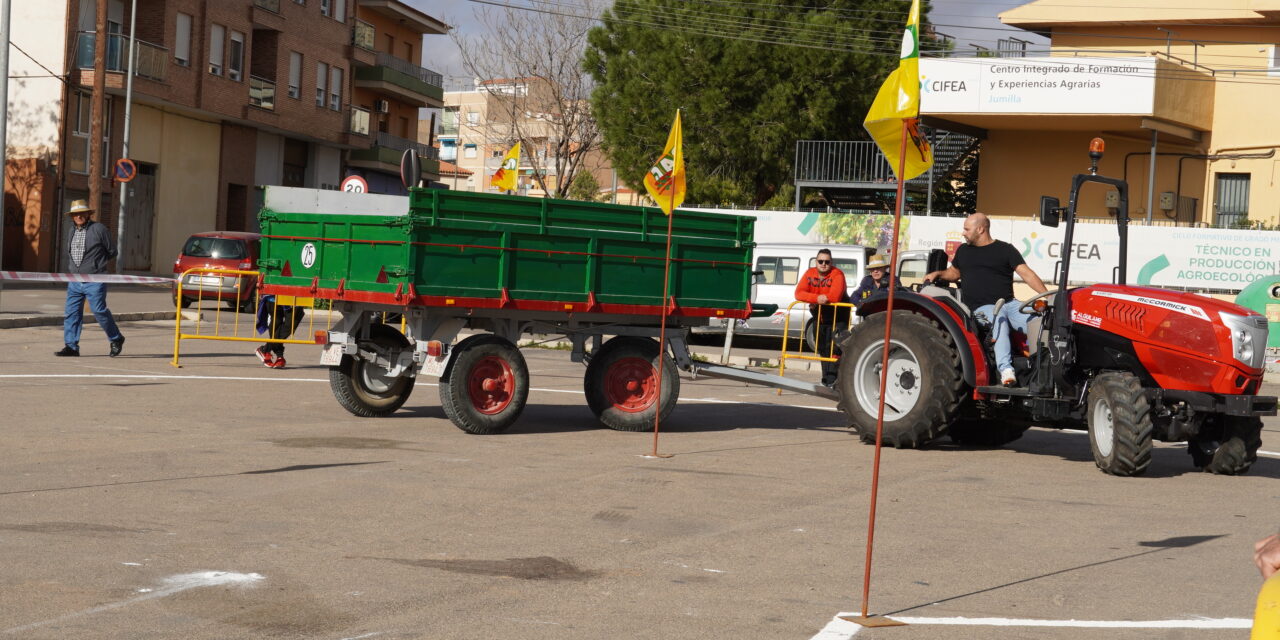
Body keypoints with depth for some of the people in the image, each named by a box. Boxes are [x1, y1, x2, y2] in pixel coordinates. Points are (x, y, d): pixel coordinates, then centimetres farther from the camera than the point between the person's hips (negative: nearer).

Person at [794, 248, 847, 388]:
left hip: (836, 315, -6)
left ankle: (831, 379, -17)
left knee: (832, 347, -15)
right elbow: (799, 293, -17)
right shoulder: (810, 273, -3)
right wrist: (817, 298, -34)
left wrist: (812, 299, -23)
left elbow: (834, 297, -34)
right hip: (818, 315, 6)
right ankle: (826, 378, 26)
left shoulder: (837, 274, -19)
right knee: (822, 348, 14)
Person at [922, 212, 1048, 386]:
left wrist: (1046, 295, -12)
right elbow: (954, 272, 36)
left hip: (1008, 302, 1)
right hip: (981, 307, -1)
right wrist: (938, 274, 15)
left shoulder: (1005, 249, 9)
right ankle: (1005, 370, -52)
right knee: (999, 318, -36)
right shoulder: (963, 250, 21)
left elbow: (1026, 274, 1)